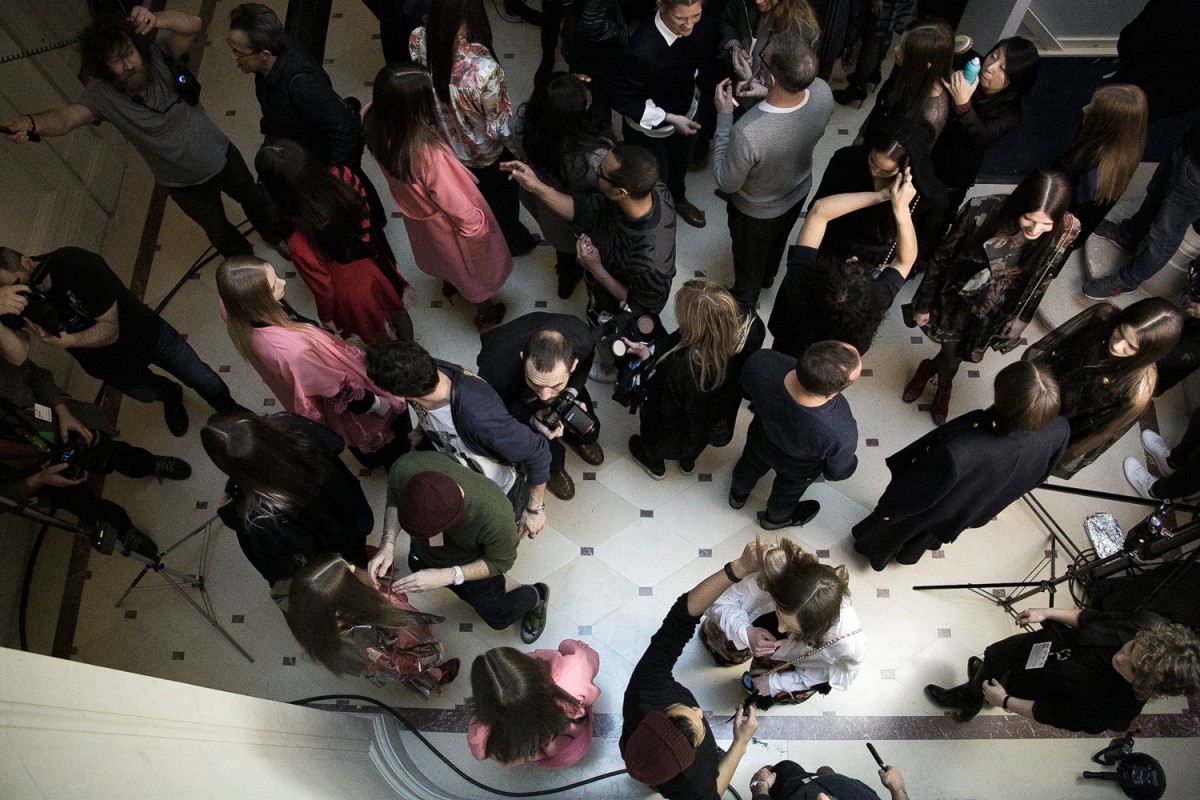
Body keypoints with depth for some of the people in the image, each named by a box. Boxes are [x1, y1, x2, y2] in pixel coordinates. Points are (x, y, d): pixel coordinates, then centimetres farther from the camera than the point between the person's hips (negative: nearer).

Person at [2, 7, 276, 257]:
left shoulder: (158, 57, -22)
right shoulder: (103, 95, -23)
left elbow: (192, 25, -38)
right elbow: (65, 117, -39)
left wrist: (157, 20, -59)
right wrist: (31, 122, -62)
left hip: (222, 156, 1)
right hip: (185, 185, -1)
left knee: (255, 200, 27)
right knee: (219, 232, 18)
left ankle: (276, 238, 59)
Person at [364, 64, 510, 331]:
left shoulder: (374, 123, -28)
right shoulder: (429, 155, -46)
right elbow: (456, 205, -30)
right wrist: (479, 224, -12)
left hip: (414, 211, 6)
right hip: (447, 223, -5)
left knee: (441, 252, 38)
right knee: (472, 265, 27)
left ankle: (447, 282, 70)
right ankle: (485, 312, 54)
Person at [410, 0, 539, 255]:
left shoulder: (419, 40, -27)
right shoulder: (485, 69, -42)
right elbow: (500, 127, -26)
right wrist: (520, 151, -7)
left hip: (446, 145, 5)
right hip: (486, 155, -4)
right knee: (501, 198, 28)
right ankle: (511, 242, 56)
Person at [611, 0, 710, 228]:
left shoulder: (690, 26, -20)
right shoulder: (643, 50, -39)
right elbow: (621, 100, -26)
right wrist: (669, 119, -26)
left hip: (685, 115, 6)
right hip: (649, 130, -6)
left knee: (681, 167, 32)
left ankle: (678, 199, 63)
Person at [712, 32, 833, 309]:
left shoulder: (748, 133, -47)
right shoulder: (822, 92, -28)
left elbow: (726, 182, -27)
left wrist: (724, 115, -26)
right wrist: (763, 91, -12)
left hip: (758, 211, -5)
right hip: (799, 191, 5)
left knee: (749, 258, 28)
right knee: (778, 240, 36)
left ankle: (744, 301, 57)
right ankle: (767, 276, 67)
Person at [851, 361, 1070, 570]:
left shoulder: (957, 452, -50)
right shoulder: (1059, 430, -33)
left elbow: (913, 492, -29)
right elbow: (1039, 474, -8)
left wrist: (887, 507, -7)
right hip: (977, 511, 4)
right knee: (928, 535, 38)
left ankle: (878, 553, 64)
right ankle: (910, 554, 69)